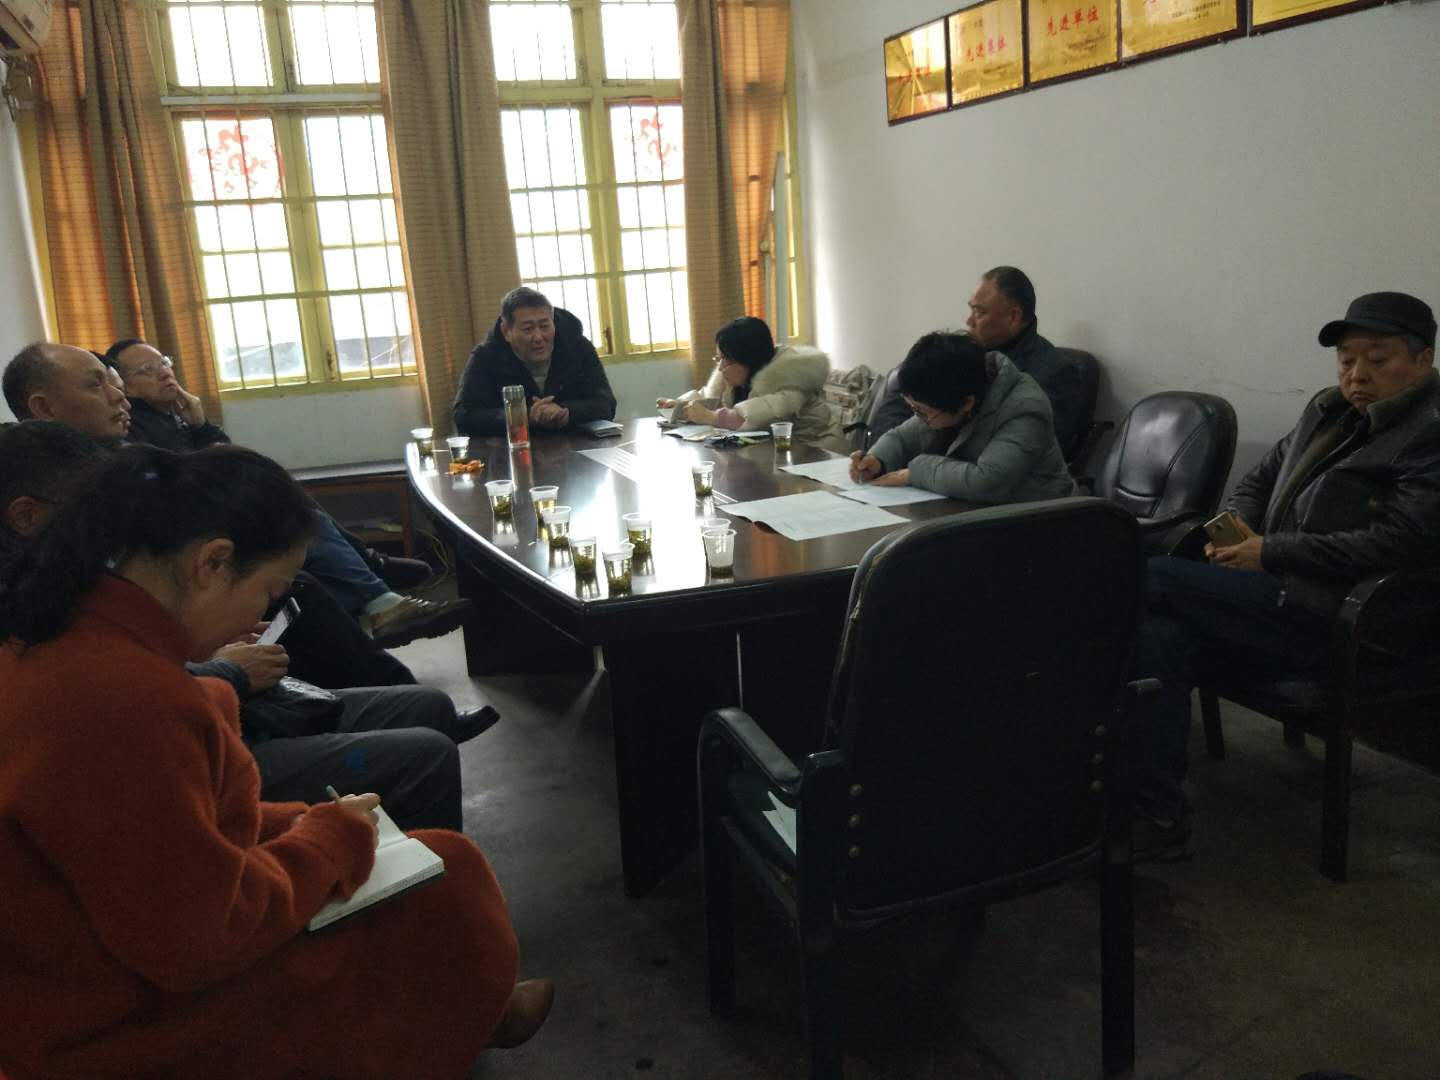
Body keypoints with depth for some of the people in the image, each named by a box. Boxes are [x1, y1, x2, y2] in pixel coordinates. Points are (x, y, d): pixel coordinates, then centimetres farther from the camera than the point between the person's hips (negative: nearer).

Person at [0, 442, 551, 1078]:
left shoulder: (61, 636, -3)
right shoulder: (127, 702, -34)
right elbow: (202, 941, -27)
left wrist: (295, 824, 1)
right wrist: (331, 836, -12)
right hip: (134, 1028, -9)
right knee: (444, 878, 0)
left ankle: (466, 1010, 36)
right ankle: (467, 1021, 31)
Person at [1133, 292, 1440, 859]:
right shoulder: (1329, 411, 19)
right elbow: (1258, 479, 27)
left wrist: (1271, 552, -16)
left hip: (1322, 622, -7)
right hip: (1283, 599, 7)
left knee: (1145, 576, -19)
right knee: (1158, 638, -22)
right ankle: (1157, 816, -15)